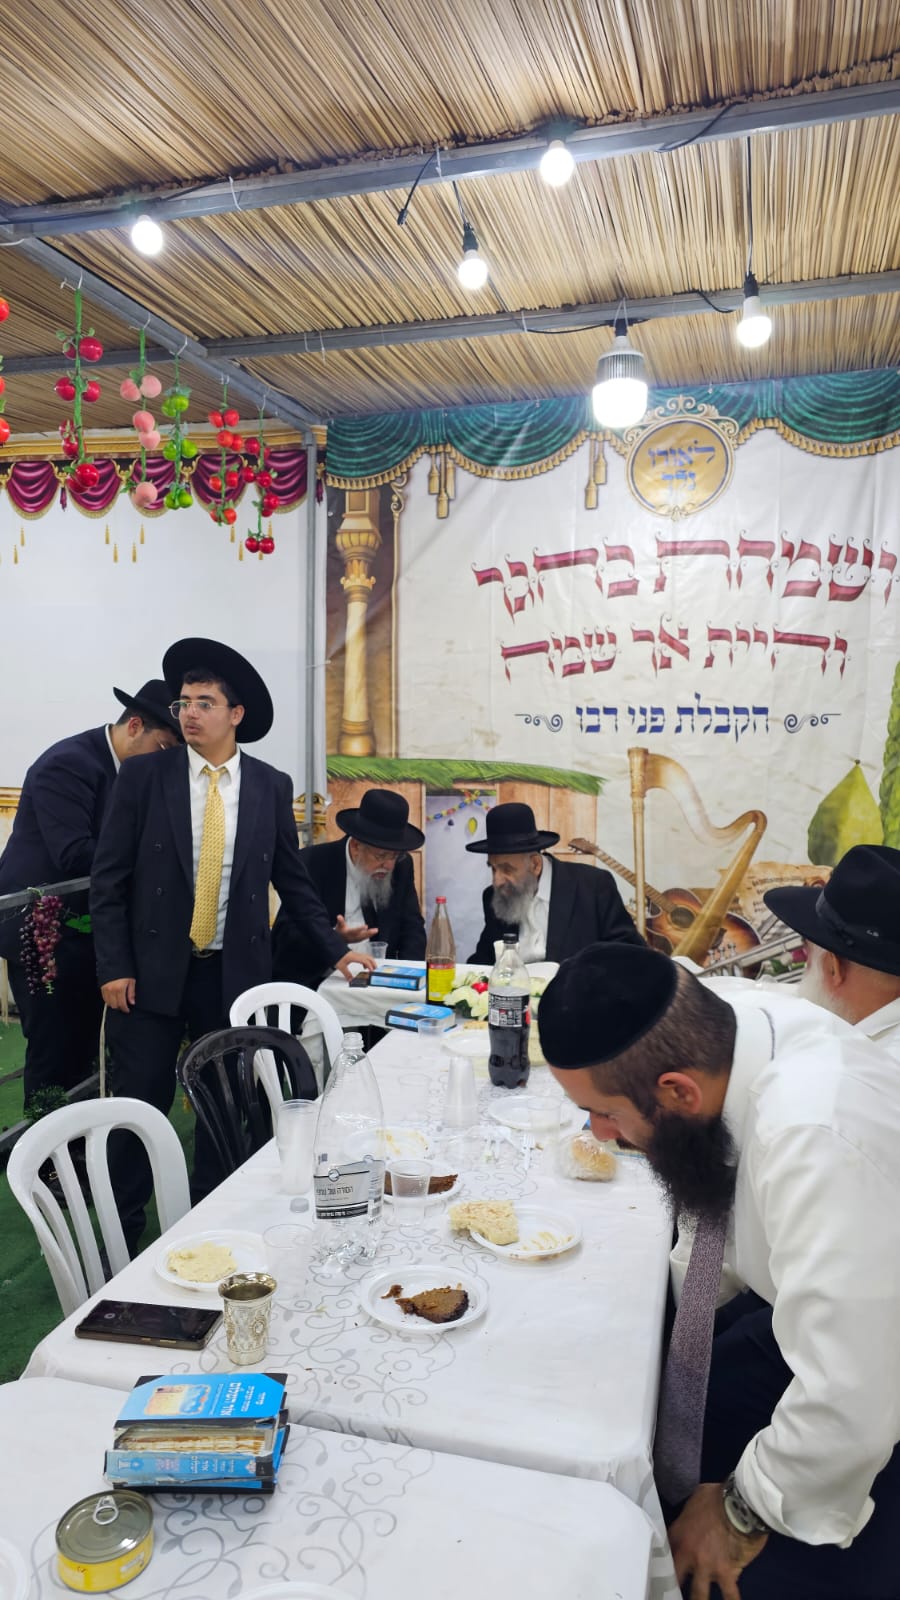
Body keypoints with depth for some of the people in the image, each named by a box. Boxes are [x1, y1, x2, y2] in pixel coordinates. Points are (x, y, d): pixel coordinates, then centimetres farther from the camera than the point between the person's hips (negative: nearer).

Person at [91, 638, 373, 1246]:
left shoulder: (271, 786, 1)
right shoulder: (144, 776, -3)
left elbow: (293, 880, 8)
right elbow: (109, 879, -2)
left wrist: (336, 950, 6)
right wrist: (114, 967, -7)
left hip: (234, 972, 2)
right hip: (151, 969, -1)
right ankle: (123, 1235, 24)